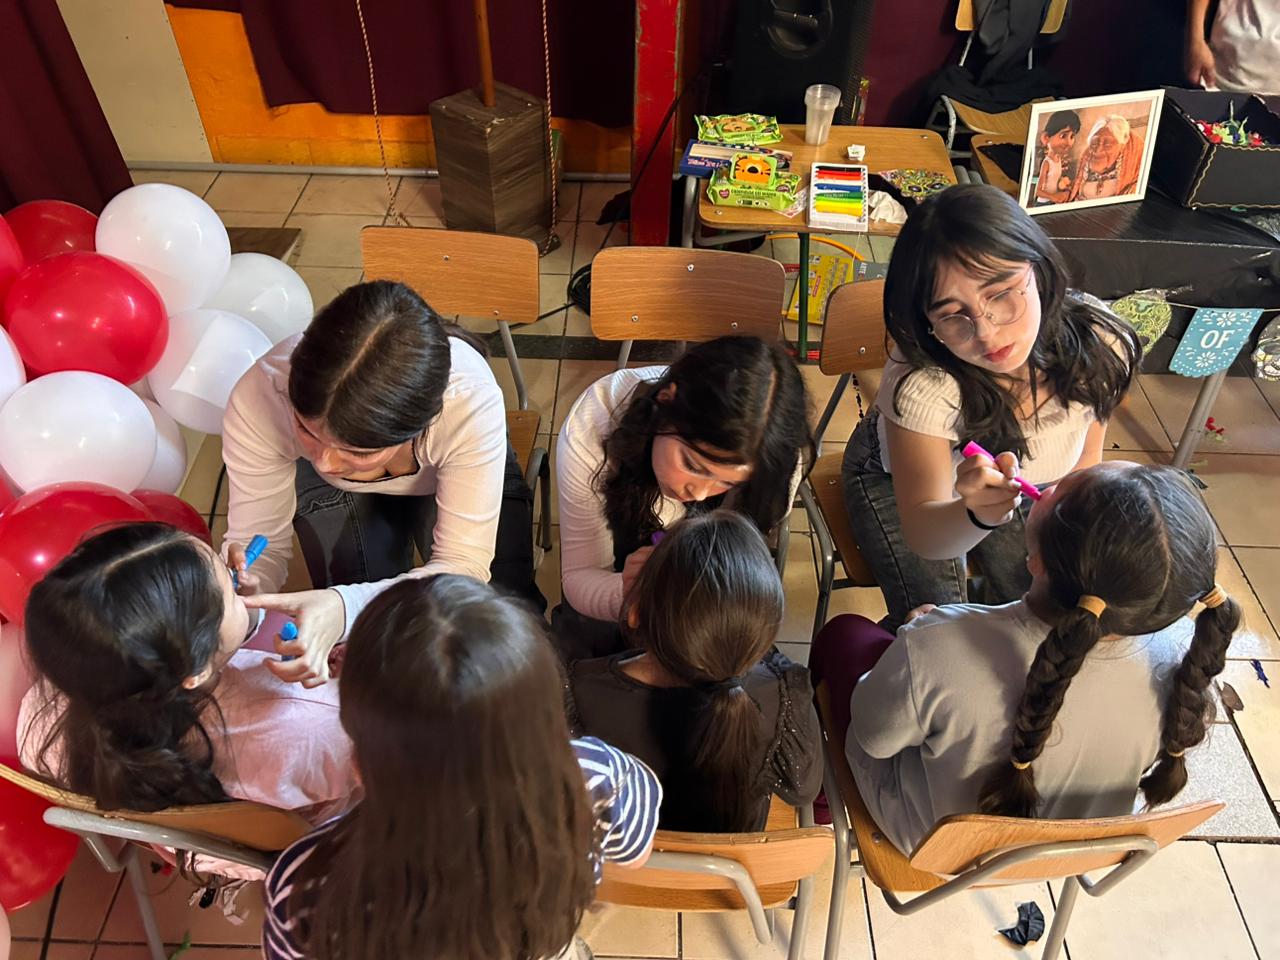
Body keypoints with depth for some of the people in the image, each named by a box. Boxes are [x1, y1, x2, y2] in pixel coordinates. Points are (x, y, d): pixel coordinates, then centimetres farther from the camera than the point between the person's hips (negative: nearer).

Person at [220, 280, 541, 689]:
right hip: (333, 492, 1)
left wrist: (344, 606, -56)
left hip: (456, 476, -1)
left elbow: (464, 564, -38)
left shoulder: (469, 399, -45)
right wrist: (237, 584, -52)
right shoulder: (260, 397, -39)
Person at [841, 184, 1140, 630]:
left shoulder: (1100, 346, -29)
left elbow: (1085, 459, -7)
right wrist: (978, 515, -56)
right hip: (898, 480, -3)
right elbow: (922, 535, -35)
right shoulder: (921, 386, -42)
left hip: (1009, 479, 4)